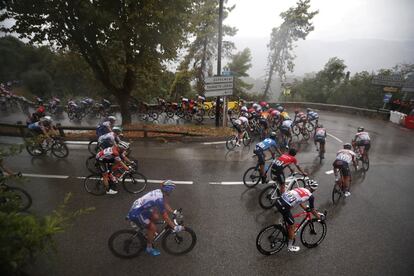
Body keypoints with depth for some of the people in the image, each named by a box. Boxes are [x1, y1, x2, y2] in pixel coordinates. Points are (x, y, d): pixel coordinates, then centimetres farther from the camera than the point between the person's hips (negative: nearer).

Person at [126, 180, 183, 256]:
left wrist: (174, 211, 13)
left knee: (156, 217, 14)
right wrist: (175, 227, -21)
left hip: (139, 207, 9)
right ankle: (149, 248, 13)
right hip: (136, 213, -9)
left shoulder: (159, 192, -3)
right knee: (153, 228, -5)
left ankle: (149, 233, 35)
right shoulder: (159, 199, -29)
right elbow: (165, 217, -25)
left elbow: (165, 204, 15)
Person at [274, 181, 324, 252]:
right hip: (284, 207, -7)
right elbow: (312, 210, 17)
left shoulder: (299, 189, 23)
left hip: (278, 201, 7)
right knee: (292, 226, 16)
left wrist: (305, 208, 55)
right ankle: (290, 247, 32)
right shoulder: (310, 196, 5)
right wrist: (320, 217, 34)